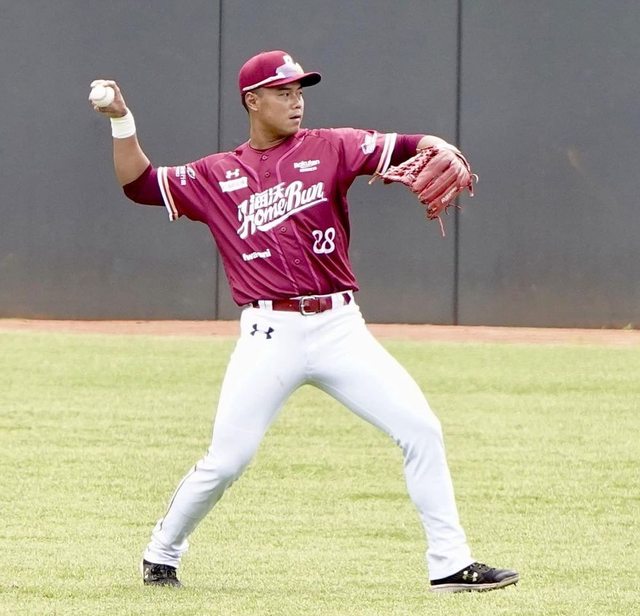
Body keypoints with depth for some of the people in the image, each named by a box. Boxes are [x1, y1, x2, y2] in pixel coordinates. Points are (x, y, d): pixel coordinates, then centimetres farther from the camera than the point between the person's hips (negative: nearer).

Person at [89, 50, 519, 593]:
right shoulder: (216, 176, 10)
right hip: (270, 337, -1)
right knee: (225, 462, -4)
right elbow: (139, 184, 11)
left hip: (341, 329, 1)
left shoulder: (329, 148, 7)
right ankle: (161, 556, 19)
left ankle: (450, 564, 0)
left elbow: (403, 147, -5)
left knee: (422, 430, -7)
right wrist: (121, 121, 0)